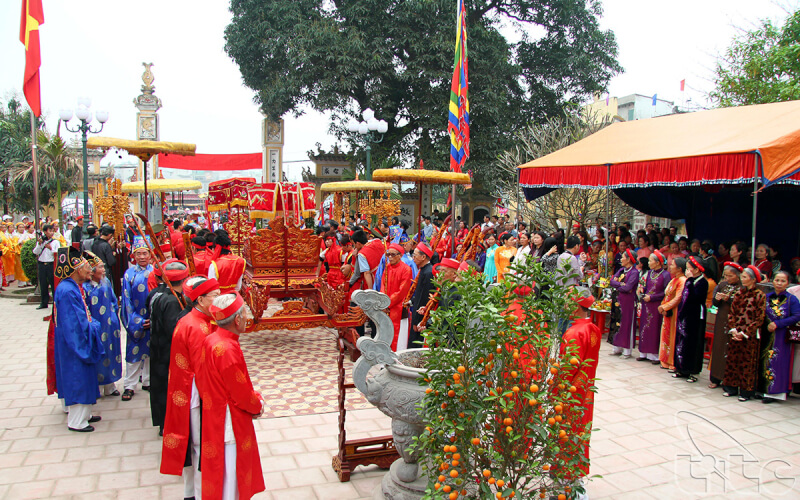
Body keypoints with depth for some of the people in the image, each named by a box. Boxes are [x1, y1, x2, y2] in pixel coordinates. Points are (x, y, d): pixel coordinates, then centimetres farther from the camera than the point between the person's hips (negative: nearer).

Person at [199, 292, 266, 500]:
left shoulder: (210, 340, 1)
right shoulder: (228, 350, -28)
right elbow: (242, 395, -22)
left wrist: (253, 399, 8)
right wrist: (258, 405, 0)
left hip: (214, 413, 9)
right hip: (230, 424, -9)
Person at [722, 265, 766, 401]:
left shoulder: (760, 295, -6)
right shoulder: (739, 294, 9)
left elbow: (759, 318, -9)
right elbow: (732, 313, 9)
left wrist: (744, 333, -13)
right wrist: (733, 330, -5)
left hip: (750, 335, -5)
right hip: (735, 334, 5)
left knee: (747, 363, 2)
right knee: (732, 360, 9)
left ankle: (746, 391, 11)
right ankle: (731, 387, 19)